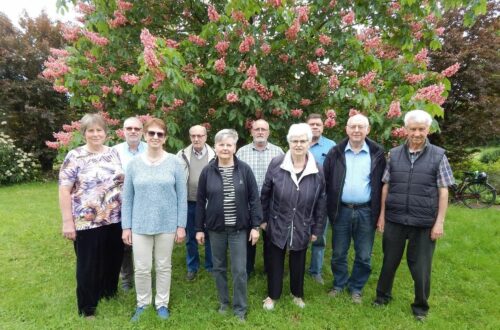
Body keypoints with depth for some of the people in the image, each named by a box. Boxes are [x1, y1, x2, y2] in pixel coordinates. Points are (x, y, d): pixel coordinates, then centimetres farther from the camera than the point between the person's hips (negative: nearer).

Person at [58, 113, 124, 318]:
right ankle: (88, 306, 29)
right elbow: (64, 190, -9)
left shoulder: (113, 153, 6)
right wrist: (67, 222, -12)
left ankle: (109, 291, 42)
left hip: (115, 219, 4)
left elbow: (123, 182, 13)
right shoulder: (75, 157, -7)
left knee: (113, 259, 17)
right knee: (88, 264, 9)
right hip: (88, 222, -4)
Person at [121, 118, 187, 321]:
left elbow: (182, 196, -3)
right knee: (141, 268, 10)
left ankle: (162, 303, 33)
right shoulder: (134, 163, -1)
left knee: (164, 266, 14)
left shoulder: (174, 162, -5)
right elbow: (127, 197, 3)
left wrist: (181, 225, -5)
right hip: (140, 225, 1)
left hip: (167, 225, -1)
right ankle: (142, 303, 33)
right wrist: (126, 227, 1)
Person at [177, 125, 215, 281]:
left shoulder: (214, 155, -4)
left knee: (209, 236, 12)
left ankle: (211, 266, 29)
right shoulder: (182, 155, 0)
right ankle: (192, 267, 31)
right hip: (189, 203, 2)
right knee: (190, 237, 14)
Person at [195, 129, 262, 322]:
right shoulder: (207, 171, -3)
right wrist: (199, 228, 2)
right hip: (215, 228, 2)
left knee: (239, 270, 5)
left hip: (239, 228, -1)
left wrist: (255, 226, -6)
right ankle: (223, 303, 35)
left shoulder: (244, 169, -7)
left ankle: (240, 308, 24)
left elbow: (254, 199, -4)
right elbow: (200, 202, 2)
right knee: (219, 267, 15)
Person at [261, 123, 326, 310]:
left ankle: (297, 294, 44)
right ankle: (272, 295, 37)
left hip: (302, 228, 1)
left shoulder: (317, 171, -8)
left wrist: (317, 229, 2)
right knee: (275, 262, 15)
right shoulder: (276, 164, -12)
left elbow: (320, 202, 0)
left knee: (298, 263, 20)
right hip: (277, 226, -1)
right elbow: (265, 194, -3)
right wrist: (262, 219, 1)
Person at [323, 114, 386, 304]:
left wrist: (380, 212, -2)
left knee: (364, 256, 12)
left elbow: (382, 184, 1)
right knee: (338, 253, 14)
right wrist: (330, 208, -3)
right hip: (341, 211, 0)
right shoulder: (336, 153, -1)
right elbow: (325, 182, 0)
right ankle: (339, 284, 35)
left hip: (366, 212, 0)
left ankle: (356, 288, 33)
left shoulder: (377, 153, -1)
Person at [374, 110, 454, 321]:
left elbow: (443, 191, -2)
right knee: (389, 261, 16)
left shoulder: (438, 156, -2)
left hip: (424, 223, -1)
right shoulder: (394, 154, 2)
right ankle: (383, 295, 37)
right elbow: (386, 186, 6)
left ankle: (420, 306, 34)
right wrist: (382, 215, 4)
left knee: (420, 267, 12)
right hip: (394, 220, 2)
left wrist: (439, 222, -6)